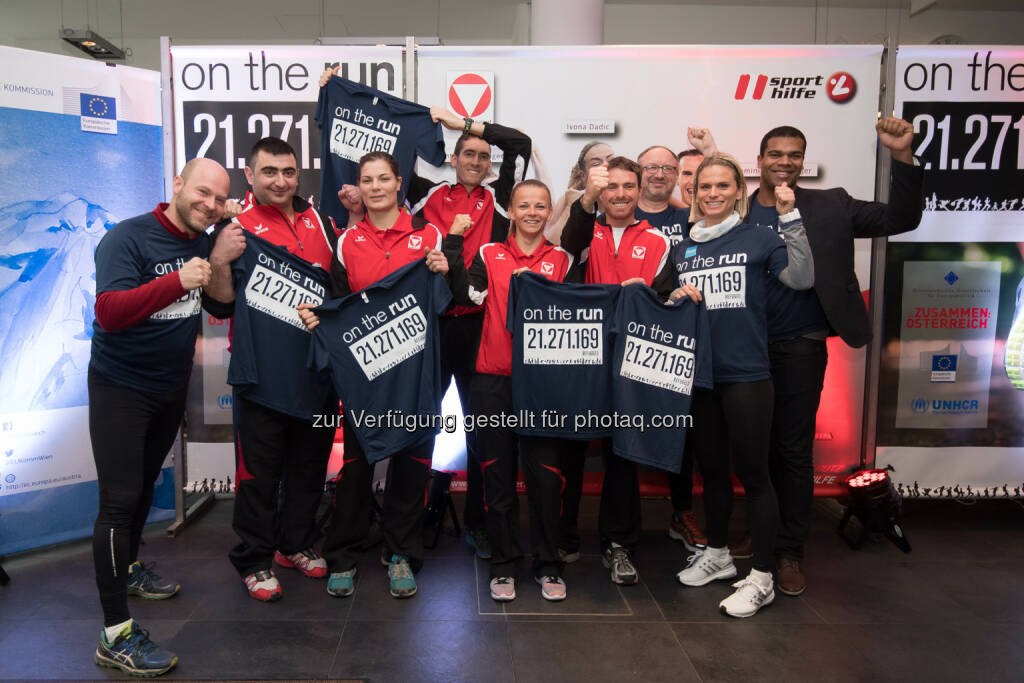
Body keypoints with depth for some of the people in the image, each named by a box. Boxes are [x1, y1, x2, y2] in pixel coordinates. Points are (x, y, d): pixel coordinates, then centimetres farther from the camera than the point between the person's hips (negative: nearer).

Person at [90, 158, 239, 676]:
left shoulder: (203, 244, 3)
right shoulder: (128, 238, -18)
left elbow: (222, 309, 6)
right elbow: (109, 312, -28)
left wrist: (221, 263, -11)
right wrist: (177, 281, -40)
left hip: (171, 387, 7)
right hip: (121, 387, -7)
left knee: (145, 484, 22)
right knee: (119, 501, -9)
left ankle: (126, 568, 44)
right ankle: (115, 634, -2)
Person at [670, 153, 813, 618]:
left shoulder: (757, 239, -1)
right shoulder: (682, 249, 11)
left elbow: (802, 279, -14)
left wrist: (790, 217, -18)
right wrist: (676, 297, -6)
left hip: (745, 374, -5)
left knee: (752, 472, 0)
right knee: (711, 467, 16)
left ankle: (761, 578, 13)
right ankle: (717, 554, 35)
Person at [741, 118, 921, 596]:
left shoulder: (830, 206, 4)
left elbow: (900, 219, 0)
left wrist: (902, 155, -11)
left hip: (799, 349, -1)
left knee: (794, 451, 5)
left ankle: (789, 552, 19)